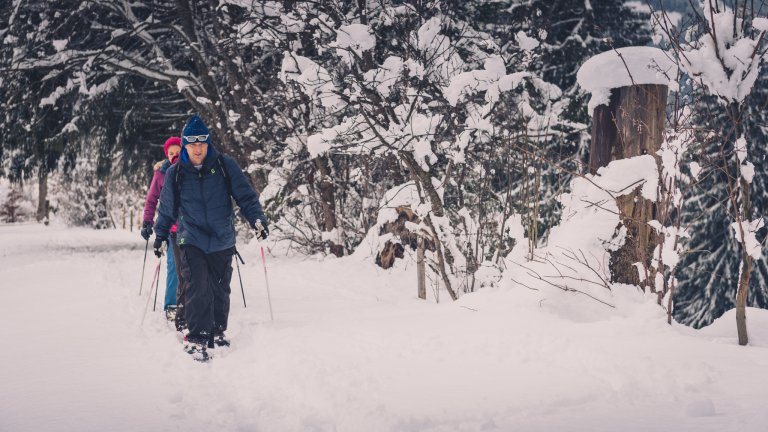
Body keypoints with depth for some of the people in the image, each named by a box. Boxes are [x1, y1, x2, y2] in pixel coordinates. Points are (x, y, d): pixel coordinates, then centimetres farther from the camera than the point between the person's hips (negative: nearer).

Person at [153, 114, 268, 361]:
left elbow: (245, 195, 0)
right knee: (197, 288, -15)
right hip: (191, 241, -1)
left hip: (222, 241, 1)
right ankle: (196, 338, -10)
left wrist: (257, 219, -13)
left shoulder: (225, 166, -2)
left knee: (220, 290, 9)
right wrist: (160, 235, 17)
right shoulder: (175, 174, 2)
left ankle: (217, 333, 26)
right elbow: (167, 209, 14)